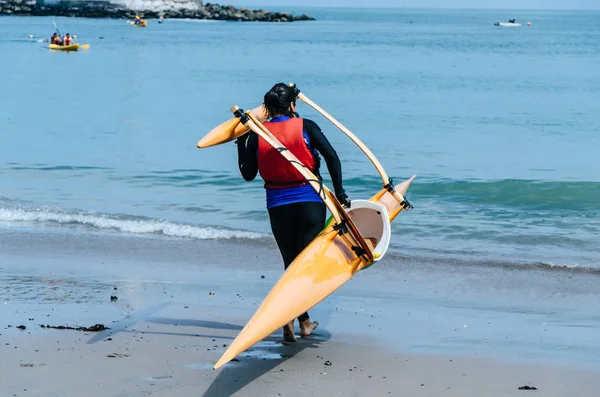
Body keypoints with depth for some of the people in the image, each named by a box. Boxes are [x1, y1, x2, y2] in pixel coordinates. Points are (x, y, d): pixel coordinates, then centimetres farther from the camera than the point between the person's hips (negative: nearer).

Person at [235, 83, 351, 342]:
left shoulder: (256, 135, 1)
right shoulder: (305, 127, -4)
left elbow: (248, 174, 7)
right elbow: (331, 157, -13)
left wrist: (241, 143, 20)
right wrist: (340, 193, -8)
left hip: (277, 207, 2)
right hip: (310, 204, -2)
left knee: (290, 263, 13)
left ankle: (302, 321, 7)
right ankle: (299, 320, -8)